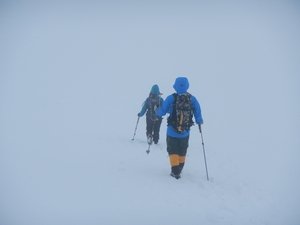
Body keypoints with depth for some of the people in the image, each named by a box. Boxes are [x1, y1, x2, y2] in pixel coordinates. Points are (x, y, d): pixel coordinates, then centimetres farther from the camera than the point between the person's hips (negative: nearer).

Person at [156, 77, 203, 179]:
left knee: (173, 151, 12)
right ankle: (179, 169, 35)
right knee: (182, 152, 22)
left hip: (172, 131, -2)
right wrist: (199, 121, 19)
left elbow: (162, 112, -6)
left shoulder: (171, 98, -13)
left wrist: (157, 110, 17)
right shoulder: (192, 99, -7)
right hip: (185, 132, 3)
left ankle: (175, 171, 3)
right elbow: (198, 115, -3)